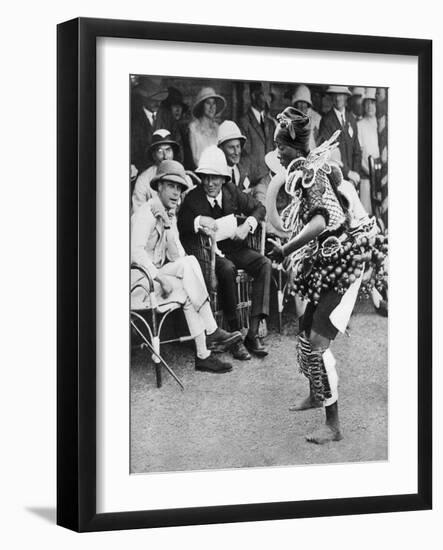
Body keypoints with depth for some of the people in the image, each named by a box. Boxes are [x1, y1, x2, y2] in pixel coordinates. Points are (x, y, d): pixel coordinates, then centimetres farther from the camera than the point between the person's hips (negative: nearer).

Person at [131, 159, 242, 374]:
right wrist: (161, 278, -29)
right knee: (190, 265, -23)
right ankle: (211, 331, -19)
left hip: (157, 274, 9)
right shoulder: (146, 214, -14)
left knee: (188, 293, -16)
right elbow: (136, 252, -25)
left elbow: (177, 252, 12)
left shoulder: (169, 215, 15)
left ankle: (203, 355, -18)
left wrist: (187, 270, -9)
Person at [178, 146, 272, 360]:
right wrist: (199, 221, -29)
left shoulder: (232, 191, 4)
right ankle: (234, 334, -28)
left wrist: (247, 225, -7)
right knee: (227, 270, -36)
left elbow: (259, 208, 11)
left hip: (235, 248, 4)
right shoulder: (192, 199, -6)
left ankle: (253, 332, -23)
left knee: (264, 264, -21)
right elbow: (179, 224, -14)